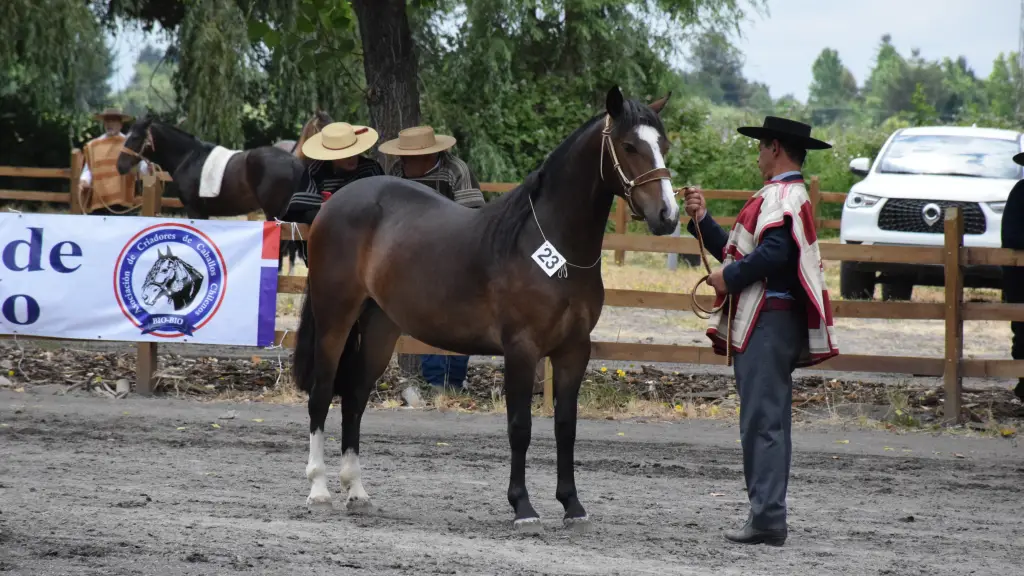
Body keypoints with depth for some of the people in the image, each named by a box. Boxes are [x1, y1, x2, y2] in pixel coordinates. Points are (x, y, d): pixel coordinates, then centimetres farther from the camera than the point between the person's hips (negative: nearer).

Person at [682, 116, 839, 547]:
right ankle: (766, 517, 14)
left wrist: (728, 277, -15)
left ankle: (767, 518, -14)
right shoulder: (780, 197, 24)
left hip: (769, 323, -11)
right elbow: (739, 252, 23)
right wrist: (701, 220, 17)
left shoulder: (783, 197, -11)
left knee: (763, 421, -12)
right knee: (766, 422, 11)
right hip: (762, 322, 11)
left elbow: (772, 254, -26)